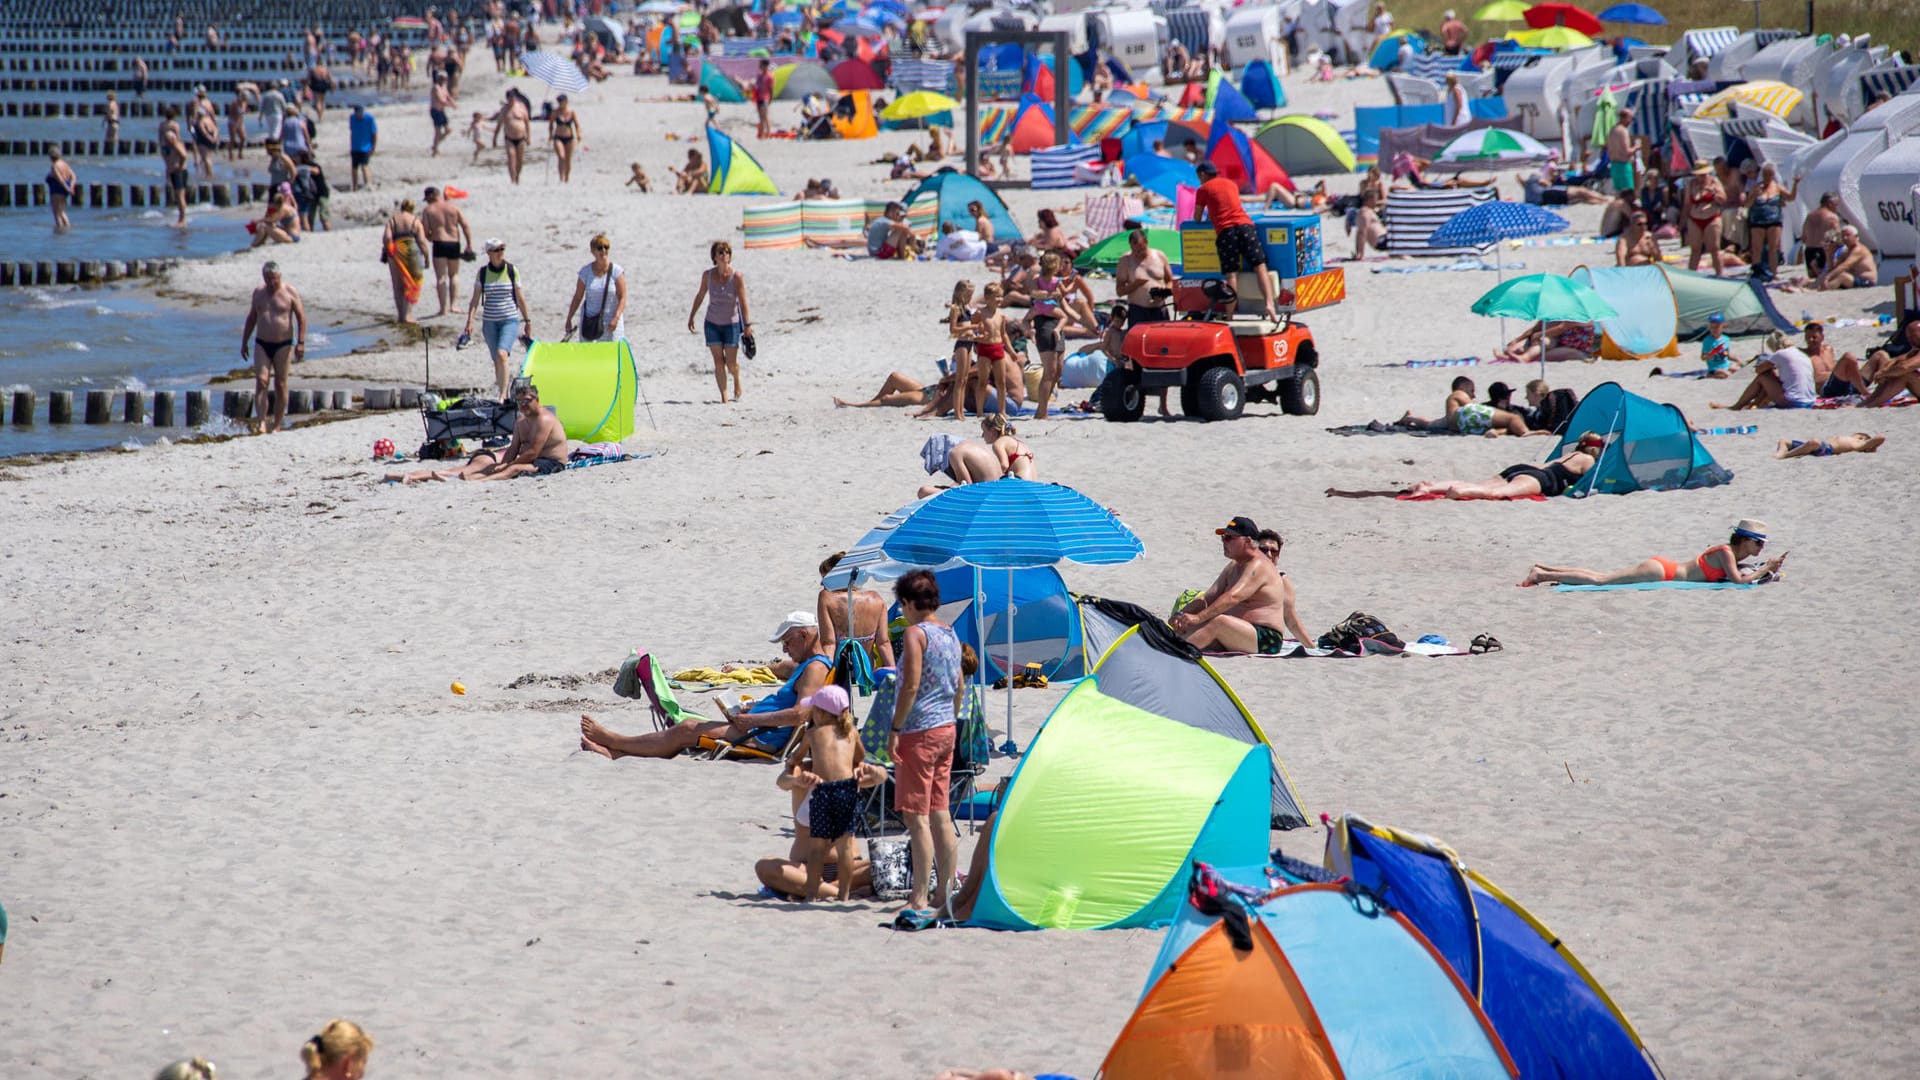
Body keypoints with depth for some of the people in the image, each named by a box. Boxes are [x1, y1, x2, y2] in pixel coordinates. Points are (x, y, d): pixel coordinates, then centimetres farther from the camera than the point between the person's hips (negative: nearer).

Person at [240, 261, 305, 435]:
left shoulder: (290, 292, -2)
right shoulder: (258, 293, 9)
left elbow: (301, 317, -3)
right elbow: (251, 318, 18)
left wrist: (301, 342, -12)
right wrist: (244, 342, 17)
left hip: (283, 345, -2)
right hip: (262, 344, 3)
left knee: (281, 385, 1)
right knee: (261, 381, -13)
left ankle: (277, 425, 6)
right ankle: (261, 422, -19)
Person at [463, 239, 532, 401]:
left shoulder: (512, 271, -1)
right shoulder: (482, 273, 2)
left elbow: (520, 298, 5)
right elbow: (475, 300, 4)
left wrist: (527, 321, 10)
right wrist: (470, 322, -5)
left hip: (510, 320, -3)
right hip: (489, 321, 3)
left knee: (501, 354, -22)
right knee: (497, 360, 9)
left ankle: (502, 396, -21)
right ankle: (504, 394, 25)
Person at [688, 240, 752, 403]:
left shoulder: (737, 277, -14)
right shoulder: (707, 275, -5)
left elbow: (743, 302, -14)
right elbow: (700, 296, 10)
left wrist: (747, 325, -16)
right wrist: (691, 316, 16)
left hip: (732, 324, -2)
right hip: (712, 324, 2)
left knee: (731, 363, 0)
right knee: (718, 362, -3)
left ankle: (737, 381, 33)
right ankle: (724, 396, 3)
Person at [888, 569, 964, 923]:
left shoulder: (915, 634, -13)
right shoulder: (951, 635, 12)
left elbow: (911, 685, -19)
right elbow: (960, 688, 18)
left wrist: (895, 729, -15)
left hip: (919, 732, -9)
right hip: (946, 729, 9)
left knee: (916, 816, -7)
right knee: (940, 814, 13)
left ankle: (919, 900, -9)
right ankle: (944, 894, 15)